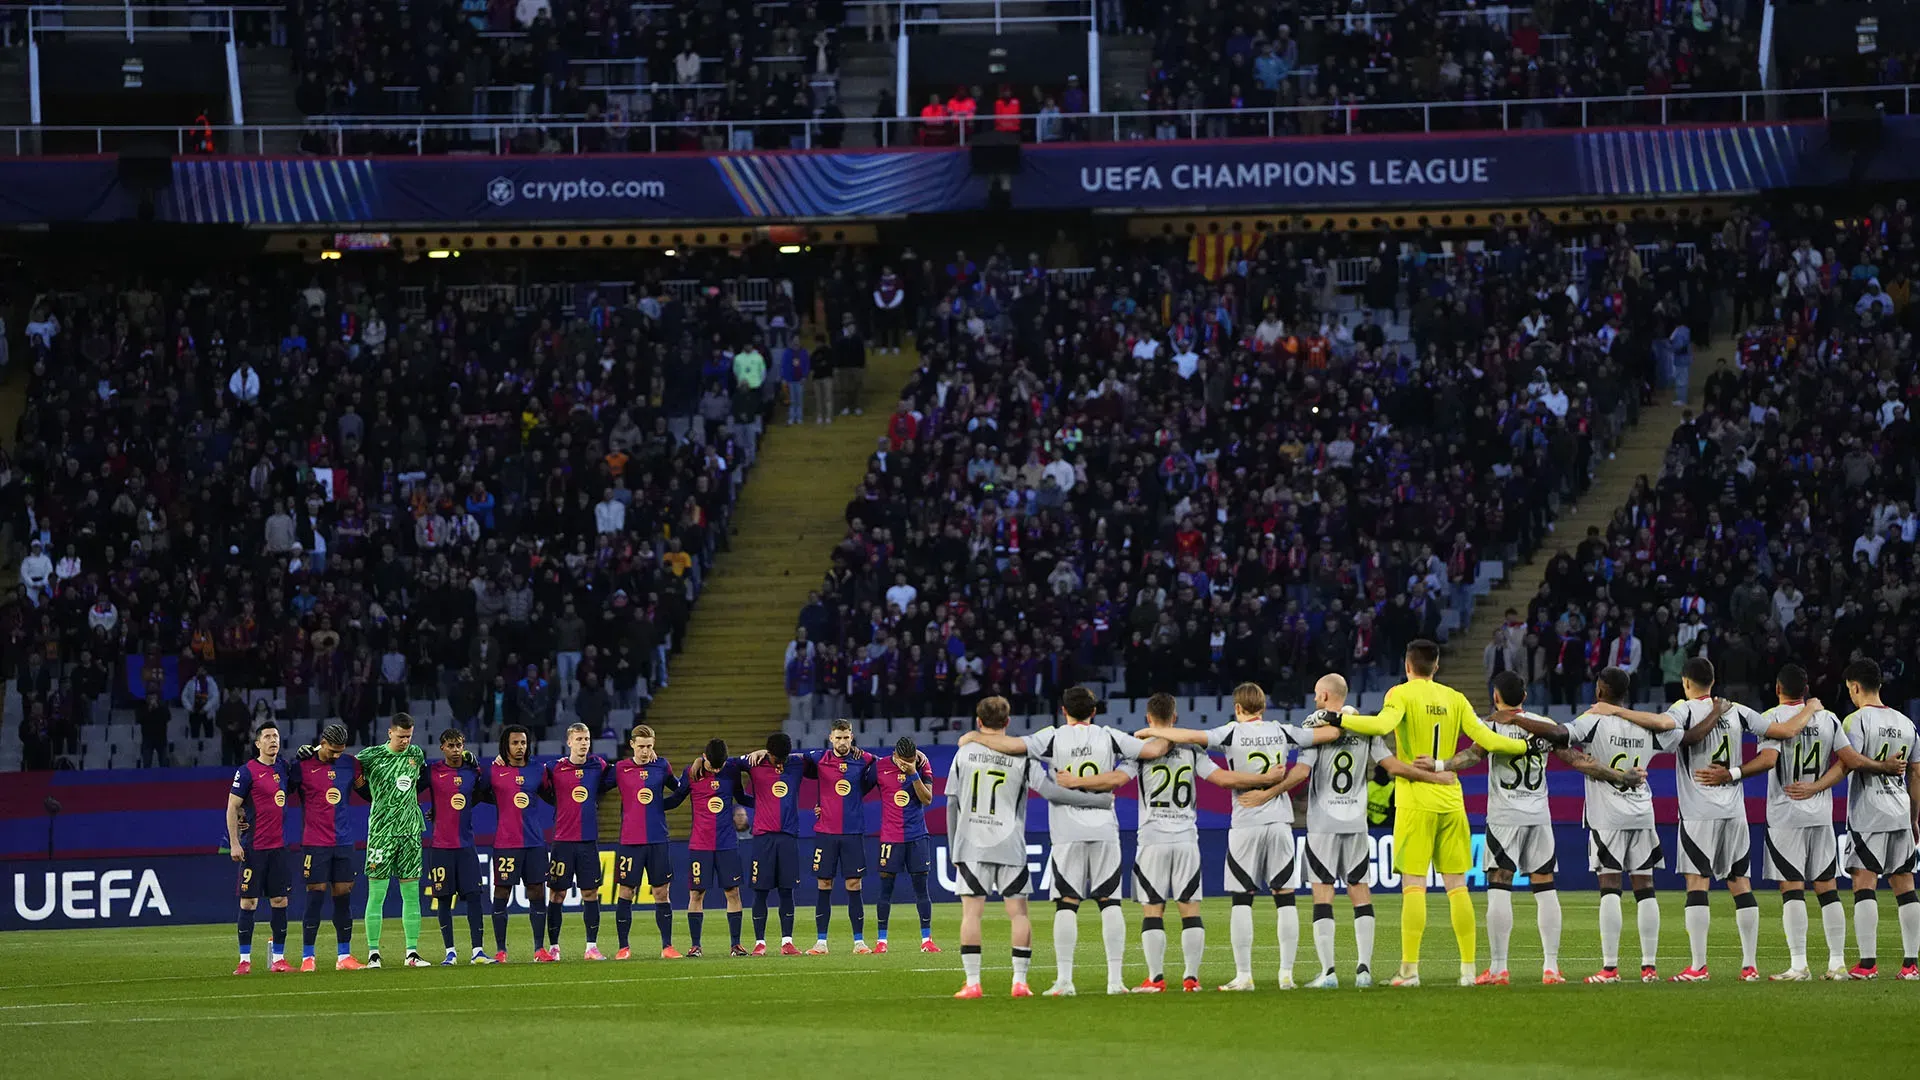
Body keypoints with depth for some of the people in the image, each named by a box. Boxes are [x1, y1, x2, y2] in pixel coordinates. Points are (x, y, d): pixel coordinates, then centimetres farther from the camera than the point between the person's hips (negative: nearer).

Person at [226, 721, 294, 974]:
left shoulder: (283, 769, 9)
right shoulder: (247, 772, -6)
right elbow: (232, 808, -6)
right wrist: (234, 843, -11)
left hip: (279, 846, 5)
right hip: (254, 847, -5)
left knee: (280, 900, 5)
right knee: (249, 901, -2)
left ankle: (278, 958, 10)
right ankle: (245, 960, 2)